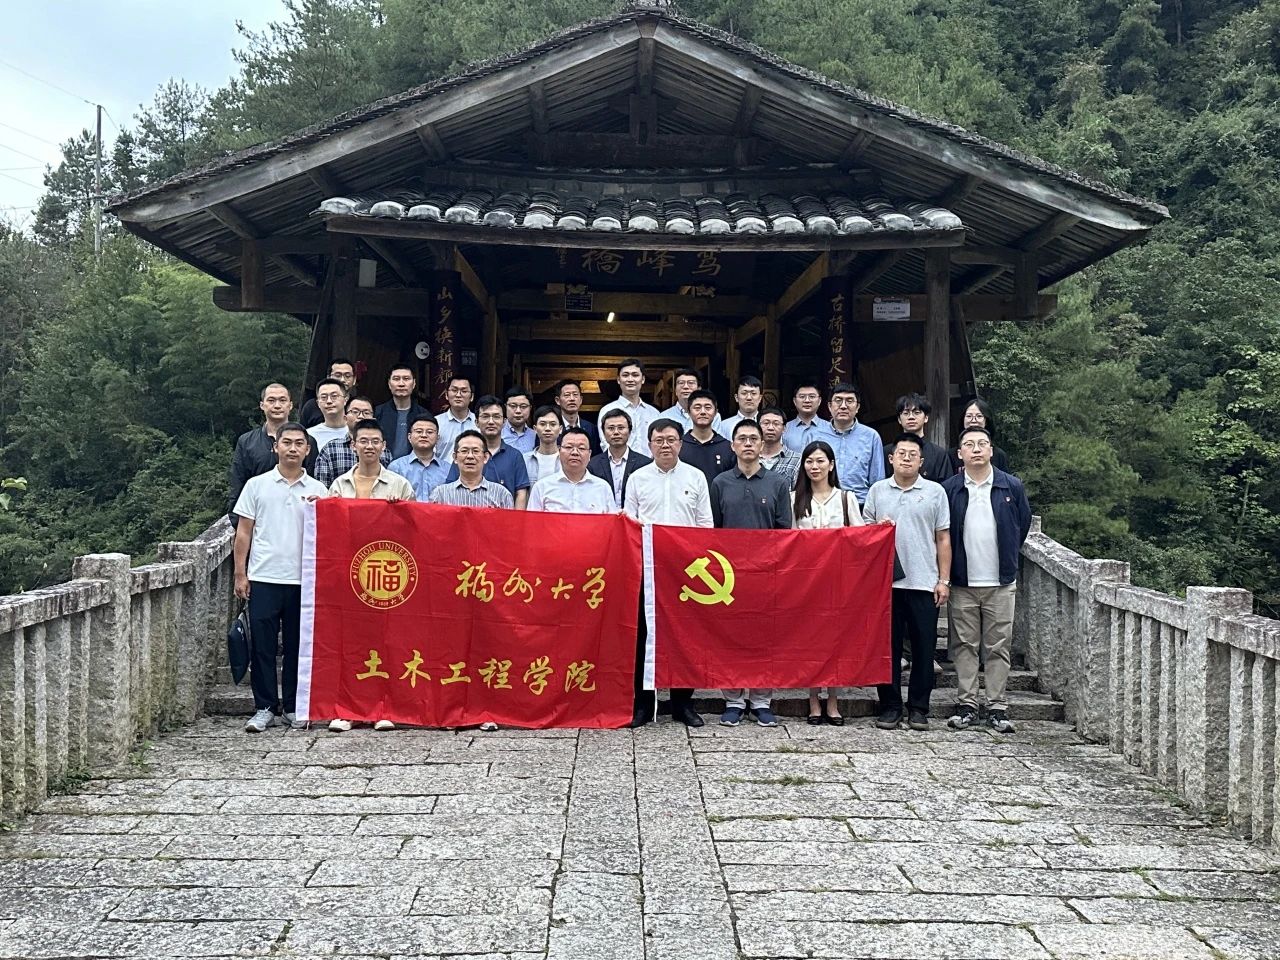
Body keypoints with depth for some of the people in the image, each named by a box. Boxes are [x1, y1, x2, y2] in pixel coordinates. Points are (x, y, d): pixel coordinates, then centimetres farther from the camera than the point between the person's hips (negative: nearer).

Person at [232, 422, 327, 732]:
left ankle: (293, 707, 17)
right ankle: (264, 708, 11)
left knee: (298, 646, 6)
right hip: (263, 578, -1)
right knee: (263, 645, 2)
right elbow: (244, 532, 6)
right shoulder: (257, 485, 6)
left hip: (302, 579, 1)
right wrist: (240, 574, 1)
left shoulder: (317, 490, 8)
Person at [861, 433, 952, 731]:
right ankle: (890, 706, 14)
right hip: (886, 581, 1)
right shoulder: (877, 490, 9)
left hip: (924, 583, -1)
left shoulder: (935, 491, 6)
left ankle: (919, 708, 13)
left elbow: (943, 539, 6)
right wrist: (876, 528, -9)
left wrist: (944, 580, 1)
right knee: (888, 646, 5)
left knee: (923, 648, 3)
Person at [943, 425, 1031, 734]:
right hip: (962, 583, 0)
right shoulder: (948, 488, 1)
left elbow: (1024, 524, 14)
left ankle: (997, 707, 9)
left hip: (1000, 583, 0)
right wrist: (947, 573, 7)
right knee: (964, 645, 5)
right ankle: (966, 704, 11)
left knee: (998, 647, 3)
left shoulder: (1012, 486, 1)